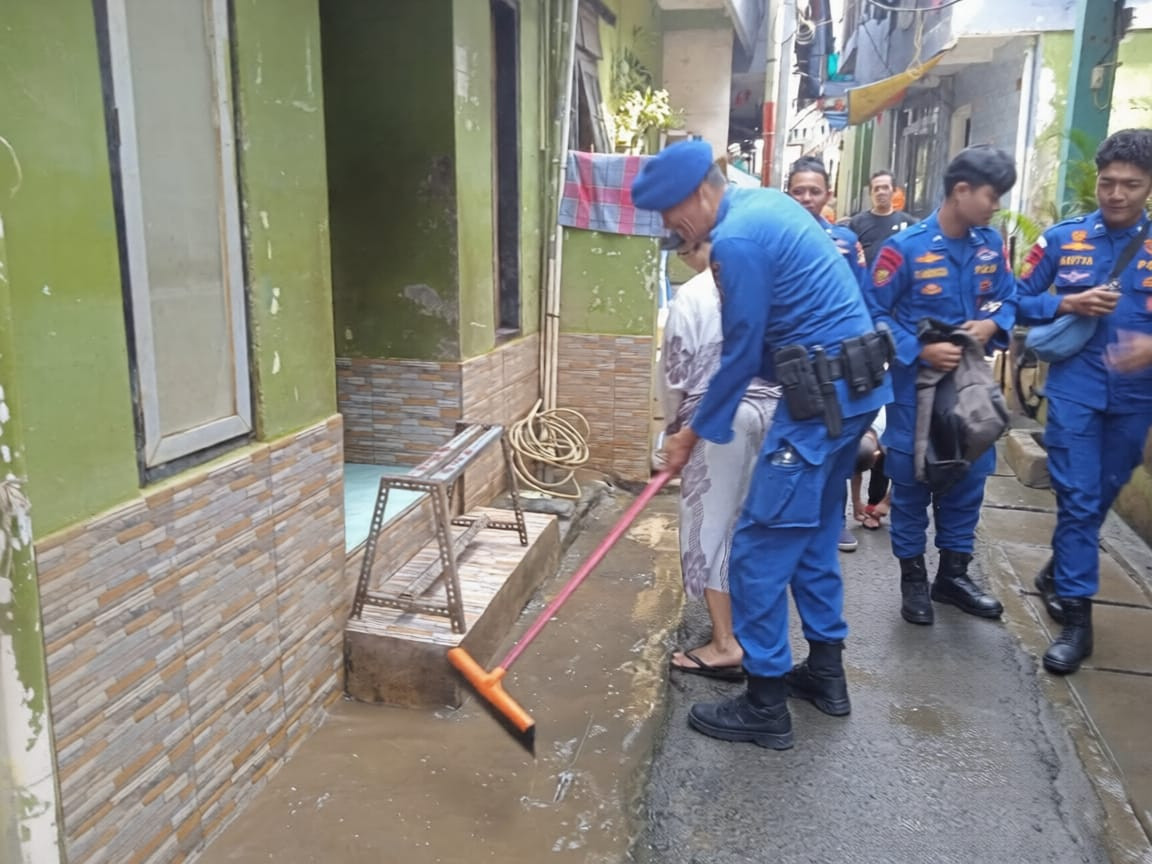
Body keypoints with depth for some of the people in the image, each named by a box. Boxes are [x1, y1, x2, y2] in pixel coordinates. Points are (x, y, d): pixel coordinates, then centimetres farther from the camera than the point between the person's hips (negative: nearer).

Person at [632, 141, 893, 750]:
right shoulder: (765, 202, 14)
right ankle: (825, 673, 30)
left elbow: (741, 356, -12)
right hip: (855, 386, 10)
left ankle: (765, 706, 6)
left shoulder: (736, 240, -16)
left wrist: (695, 432, -1)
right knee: (814, 533, 18)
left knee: (761, 547, -4)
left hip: (821, 399, -10)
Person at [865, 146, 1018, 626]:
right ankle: (913, 578, 22)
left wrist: (992, 323, -10)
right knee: (912, 480, 5)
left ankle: (953, 574, 29)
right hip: (918, 382, -5)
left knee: (968, 477, 13)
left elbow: (1008, 299, 12)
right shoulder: (905, 248, -15)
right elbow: (876, 314, -13)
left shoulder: (990, 245, 1)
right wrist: (920, 351, -22)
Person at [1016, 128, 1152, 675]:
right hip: (1074, 388, -2)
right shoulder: (1062, 238, 0)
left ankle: (1059, 574, 38)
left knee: (1100, 498, 15)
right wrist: (1069, 305, -14)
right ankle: (1075, 614, 4)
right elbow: (1020, 301, 3)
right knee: (1077, 499, -3)